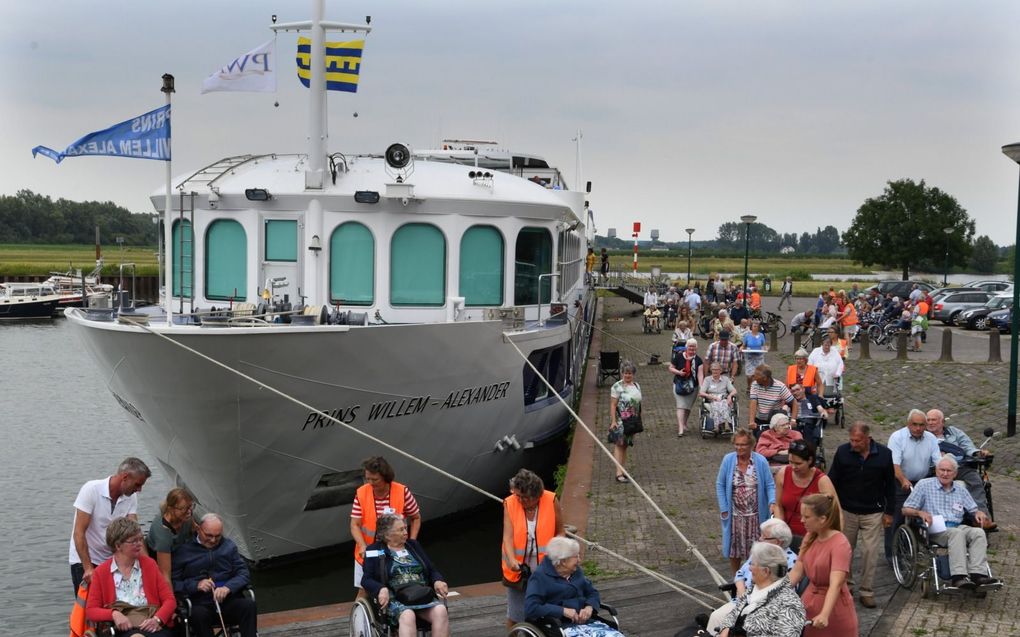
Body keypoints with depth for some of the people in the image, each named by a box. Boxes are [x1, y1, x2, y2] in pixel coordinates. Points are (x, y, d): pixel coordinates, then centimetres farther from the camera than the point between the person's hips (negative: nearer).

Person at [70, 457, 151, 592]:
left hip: (111, 560, 4)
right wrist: (88, 568, -24)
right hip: (83, 561, -4)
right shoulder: (91, 489, -17)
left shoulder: (131, 497, -3)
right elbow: (79, 533, -19)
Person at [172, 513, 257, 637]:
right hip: (200, 604, -2)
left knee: (249, 604, -29)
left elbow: (244, 574, 8)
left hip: (229, 600, 2)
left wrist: (228, 588, -11)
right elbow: (173, 583, 2)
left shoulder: (229, 546, 17)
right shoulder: (184, 550, 9)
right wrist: (196, 585, -14)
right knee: (198, 614, -36)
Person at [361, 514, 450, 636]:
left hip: (424, 595, 4)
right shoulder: (375, 551, 11)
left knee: (440, 611, -30)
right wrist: (381, 589, -19)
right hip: (395, 599, -3)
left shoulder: (414, 546, 22)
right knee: (407, 615, -38)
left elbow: (432, 570, 22)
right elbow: (366, 579, 3)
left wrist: (437, 581, -2)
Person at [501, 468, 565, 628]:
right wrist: (512, 560, -33)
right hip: (518, 568, 0)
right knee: (515, 614, 9)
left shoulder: (551, 501, -9)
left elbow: (560, 533, 0)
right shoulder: (510, 504, -8)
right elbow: (508, 536, -16)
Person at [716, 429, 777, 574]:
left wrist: (772, 502, -23)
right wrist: (724, 509, -5)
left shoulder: (760, 461, -10)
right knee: (734, 550, 13)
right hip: (735, 515, 1)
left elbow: (770, 485, -5)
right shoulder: (728, 460, -9)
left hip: (755, 515, -1)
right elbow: (720, 485, -1)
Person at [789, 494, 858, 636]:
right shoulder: (810, 537, 0)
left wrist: (824, 615, -44)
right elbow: (797, 570, 1)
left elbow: (835, 584, -32)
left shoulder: (840, 545, -22)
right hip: (810, 602, 6)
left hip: (833, 609, -6)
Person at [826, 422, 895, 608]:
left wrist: (889, 512, 3)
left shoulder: (884, 454, -8)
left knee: (870, 552, 1)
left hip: (873, 513, -1)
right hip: (846, 511, 1)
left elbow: (890, 485, 2)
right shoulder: (842, 451, -9)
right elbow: (832, 481, -1)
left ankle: (866, 591, 12)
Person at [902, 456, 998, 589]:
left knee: (978, 532, -26)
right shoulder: (924, 485, 8)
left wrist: (979, 513, -1)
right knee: (957, 533, -36)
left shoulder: (960, 490, 21)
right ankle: (958, 577, -48)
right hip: (935, 530, -5)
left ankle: (978, 573, -39)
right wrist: (920, 512, -16)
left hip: (958, 527, 5)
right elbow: (906, 510, 5)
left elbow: (973, 509, 24)